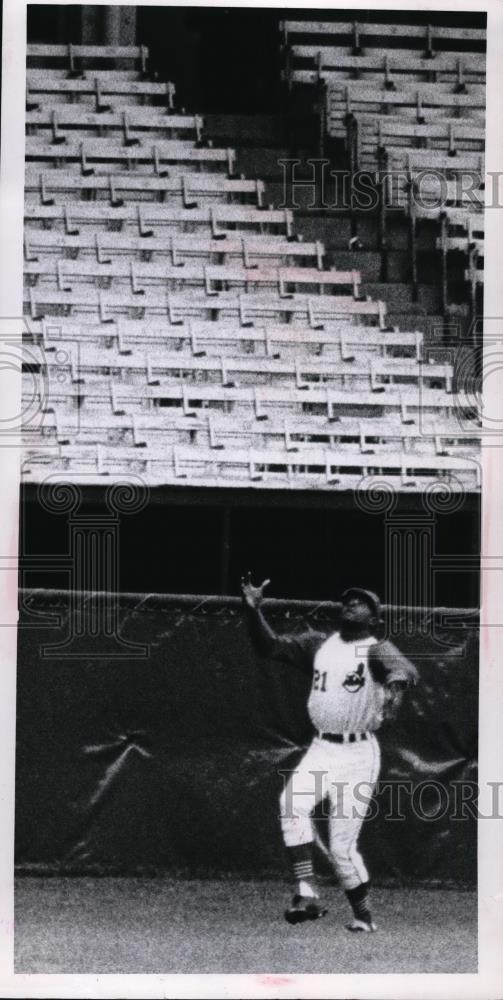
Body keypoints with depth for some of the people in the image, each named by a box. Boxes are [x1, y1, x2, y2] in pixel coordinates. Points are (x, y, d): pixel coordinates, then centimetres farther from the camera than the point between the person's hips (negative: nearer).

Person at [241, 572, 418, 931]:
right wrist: (254, 610, -10)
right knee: (293, 803, -25)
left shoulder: (378, 650, -6)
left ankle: (363, 914, 17)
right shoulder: (319, 644, 11)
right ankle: (307, 892, -23)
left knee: (343, 845, -5)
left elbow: (405, 669, -27)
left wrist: (396, 682, -51)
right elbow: (270, 645, 6)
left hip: (358, 754, -4)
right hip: (321, 750, 4)